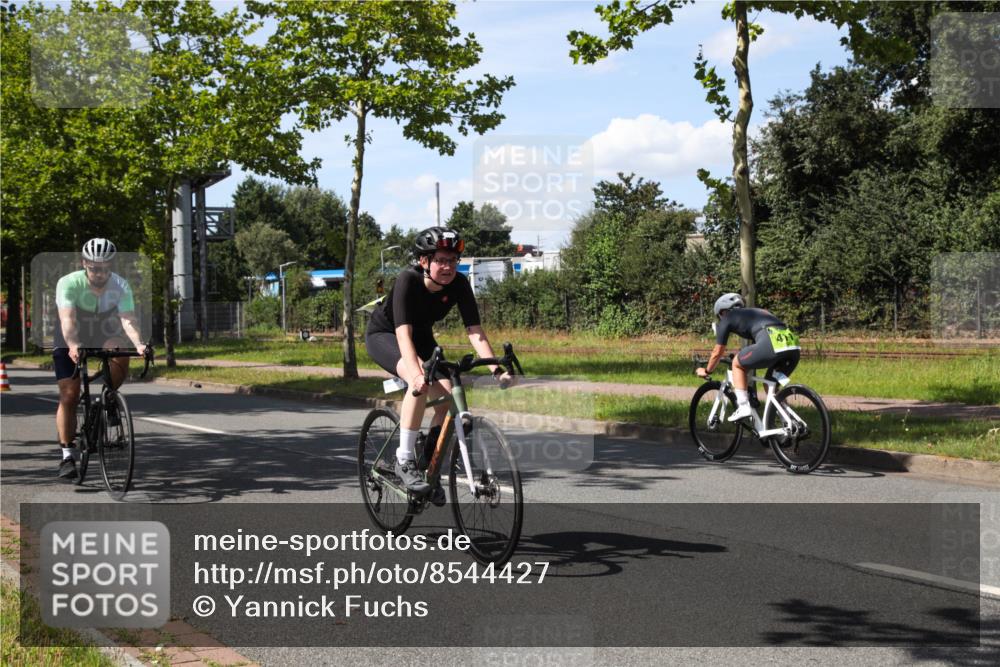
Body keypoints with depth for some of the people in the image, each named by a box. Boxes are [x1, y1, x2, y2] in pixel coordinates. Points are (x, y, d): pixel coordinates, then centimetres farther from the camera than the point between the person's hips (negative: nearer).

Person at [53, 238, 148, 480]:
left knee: (120, 353, -32)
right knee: (69, 396, -11)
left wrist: (138, 344, -53)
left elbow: (128, 319, -34)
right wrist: (73, 346, -58)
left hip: (103, 336, 2)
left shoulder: (121, 286, -21)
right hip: (69, 343, -1)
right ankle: (68, 455, -2)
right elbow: (67, 319, -40)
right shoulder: (69, 283, -27)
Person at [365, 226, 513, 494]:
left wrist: (496, 369, -38)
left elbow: (475, 331, -25)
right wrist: (417, 374, -57)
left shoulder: (459, 284, -22)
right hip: (384, 334, -5)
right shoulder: (408, 280, -33)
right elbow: (403, 334, -42)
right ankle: (404, 461, -23)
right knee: (420, 383, -33)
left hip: (421, 336, 5)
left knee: (448, 393, -16)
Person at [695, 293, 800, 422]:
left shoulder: (727, 318, 20)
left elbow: (718, 352, 27)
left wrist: (706, 371, 44)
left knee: (737, 364, 18)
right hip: (793, 345, 7)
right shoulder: (756, 312, 39)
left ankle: (743, 407, 6)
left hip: (771, 343, -6)